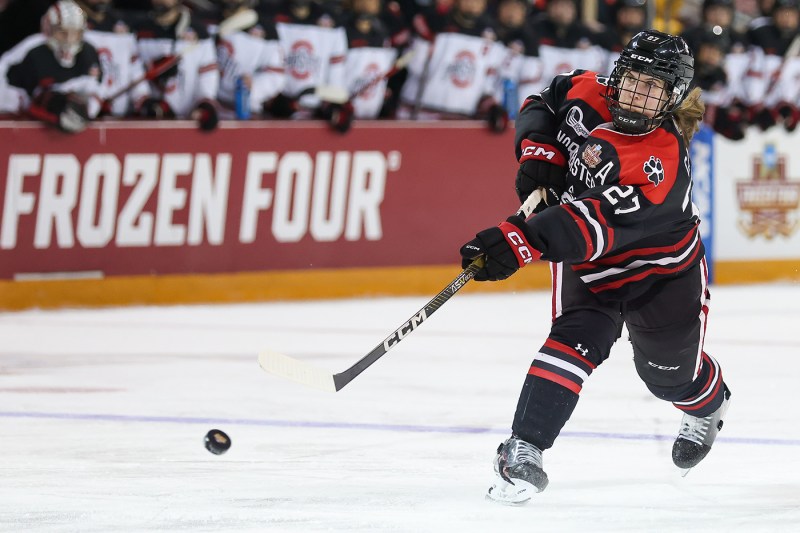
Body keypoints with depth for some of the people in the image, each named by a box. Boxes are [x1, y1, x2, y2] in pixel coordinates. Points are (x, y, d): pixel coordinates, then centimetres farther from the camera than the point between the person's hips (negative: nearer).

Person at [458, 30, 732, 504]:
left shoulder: (663, 162, -36)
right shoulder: (585, 95, -17)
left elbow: (597, 223, -46)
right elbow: (542, 106, 6)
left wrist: (523, 242, -56)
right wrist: (539, 152, -15)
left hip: (663, 271, -3)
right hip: (588, 268, 3)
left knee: (670, 373, 13)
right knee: (574, 343, -22)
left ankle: (709, 405, 50)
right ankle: (523, 451, -26)